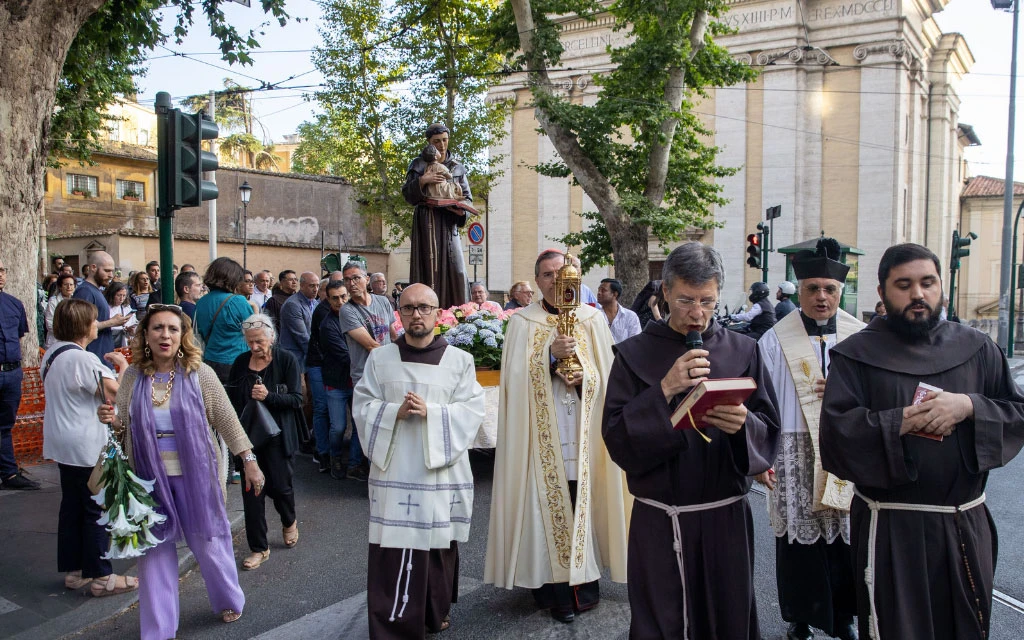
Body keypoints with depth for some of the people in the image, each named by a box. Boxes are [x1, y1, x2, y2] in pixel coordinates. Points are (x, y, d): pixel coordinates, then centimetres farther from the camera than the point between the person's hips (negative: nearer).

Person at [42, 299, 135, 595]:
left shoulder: (52, 354, 7)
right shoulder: (83, 359, -21)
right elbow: (117, 391, -26)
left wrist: (104, 365, 8)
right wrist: (123, 366, -10)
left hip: (62, 444, 9)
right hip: (87, 446, -9)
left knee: (71, 506, 16)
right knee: (98, 510, 0)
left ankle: (73, 571, 25)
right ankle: (101, 577, 7)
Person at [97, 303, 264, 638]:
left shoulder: (199, 373, -8)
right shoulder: (132, 377, 0)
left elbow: (227, 420, -3)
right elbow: (124, 431, 9)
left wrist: (250, 462, -4)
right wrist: (112, 422, -14)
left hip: (196, 476, -2)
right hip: (151, 479, 2)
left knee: (209, 543, 11)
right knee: (154, 551, 9)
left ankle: (228, 600, 38)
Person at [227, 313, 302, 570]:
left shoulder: (287, 361, -5)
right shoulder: (241, 362, 6)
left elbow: (296, 399, -9)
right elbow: (232, 399, 14)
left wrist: (268, 396, -23)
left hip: (276, 435, -3)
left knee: (279, 486, 2)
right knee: (251, 491, 3)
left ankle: (289, 522, 36)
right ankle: (259, 548, 15)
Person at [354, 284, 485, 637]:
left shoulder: (460, 361, 4)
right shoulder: (379, 358, 8)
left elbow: (472, 410, -3)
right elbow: (362, 406, 4)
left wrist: (430, 413, -17)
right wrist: (395, 412, -14)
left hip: (441, 471, 0)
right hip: (393, 471, 0)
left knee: (438, 547, 8)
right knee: (392, 551, -1)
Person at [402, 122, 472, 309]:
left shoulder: (457, 166, 15)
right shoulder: (419, 164, 7)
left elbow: (467, 196, 15)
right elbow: (407, 195, 1)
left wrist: (462, 209, -7)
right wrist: (422, 180, -16)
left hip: (448, 222, 3)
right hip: (426, 222, -2)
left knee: (455, 267, -6)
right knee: (429, 267, -9)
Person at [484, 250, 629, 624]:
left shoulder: (592, 319, 9)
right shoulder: (523, 323, 5)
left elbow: (606, 372, 7)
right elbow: (517, 375, -5)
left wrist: (585, 378, -13)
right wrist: (550, 354, -18)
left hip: (583, 431, 1)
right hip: (542, 434, -1)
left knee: (583, 501, 0)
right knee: (547, 503, -2)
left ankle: (584, 583, 12)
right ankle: (554, 589, 7)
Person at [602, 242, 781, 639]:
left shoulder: (742, 351, 3)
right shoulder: (635, 354, -2)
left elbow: (769, 431, 1)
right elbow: (617, 438, -8)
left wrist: (744, 423, -20)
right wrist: (664, 391, -19)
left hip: (726, 517, 1)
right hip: (658, 522, -1)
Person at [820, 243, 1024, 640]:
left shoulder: (976, 349, 6)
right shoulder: (857, 355, -4)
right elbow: (835, 433, -13)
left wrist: (969, 406, -15)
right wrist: (904, 421, -22)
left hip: (966, 528, 3)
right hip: (891, 532, -3)